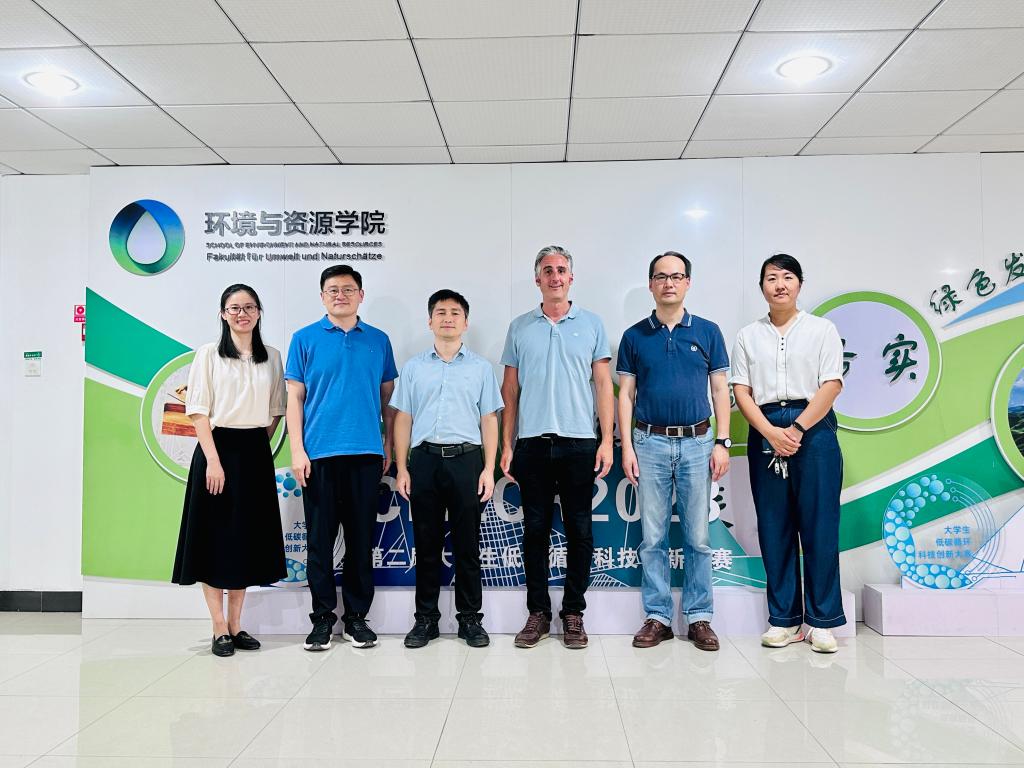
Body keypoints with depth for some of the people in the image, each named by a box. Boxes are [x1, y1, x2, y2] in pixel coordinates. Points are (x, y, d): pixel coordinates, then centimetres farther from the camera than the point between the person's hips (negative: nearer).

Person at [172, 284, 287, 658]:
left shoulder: (271, 357, 8)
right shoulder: (209, 354, -2)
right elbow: (198, 411, -7)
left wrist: (259, 445, 4)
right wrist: (214, 460, -15)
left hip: (256, 454, 4)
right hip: (217, 448, -3)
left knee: (248, 538, 8)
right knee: (215, 538, 1)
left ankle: (236, 624, 20)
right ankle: (220, 628, 10)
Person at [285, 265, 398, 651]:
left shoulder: (379, 340, 9)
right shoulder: (305, 339, 5)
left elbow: (388, 397, 12)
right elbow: (294, 397, 2)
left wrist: (389, 446, 6)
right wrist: (297, 450, -6)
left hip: (366, 454, 1)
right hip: (319, 454, -1)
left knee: (361, 538, 7)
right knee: (320, 539, 5)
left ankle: (357, 616, 20)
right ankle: (322, 617, 19)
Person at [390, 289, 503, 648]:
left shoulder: (481, 367, 8)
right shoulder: (414, 367, 10)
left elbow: (489, 420, 6)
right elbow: (402, 419, 9)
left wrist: (489, 469, -2)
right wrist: (401, 469, 1)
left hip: (466, 460, -1)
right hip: (424, 460, 1)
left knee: (467, 545, 5)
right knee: (426, 544, 7)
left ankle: (470, 618, 16)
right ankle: (426, 618, 19)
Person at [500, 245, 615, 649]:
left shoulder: (591, 324, 6)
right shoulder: (520, 327, 9)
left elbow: (603, 384, 4)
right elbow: (509, 389, 10)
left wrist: (607, 441, -4)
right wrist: (506, 445, 4)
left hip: (580, 442, -1)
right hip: (532, 444, 1)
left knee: (579, 531, 5)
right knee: (535, 529, 6)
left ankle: (574, 612, 18)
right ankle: (538, 612, 19)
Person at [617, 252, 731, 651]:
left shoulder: (707, 331, 6)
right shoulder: (634, 336, 6)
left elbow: (720, 390, 6)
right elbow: (626, 394, 5)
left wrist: (722, 442, -2)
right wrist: (627, 447, -3)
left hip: (697, 442, 0)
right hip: (650, 442, 0)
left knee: (698, 537, 6)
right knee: (653, 537, 5)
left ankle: (699, 618, 18)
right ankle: (657, 617, 16)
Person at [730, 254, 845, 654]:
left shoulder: (822, 329, 6)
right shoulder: (748, 336, 11)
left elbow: (831, 386, -3)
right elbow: (741, 391, 4)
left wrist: (796, 430, -13)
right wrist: (771, 433, -10)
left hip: (813, 430, -2)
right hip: (764, 433, 2)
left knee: (819, 526, 0)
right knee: (774, 528, 5)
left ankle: (821, 620, 11)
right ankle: (784, 619, 15)